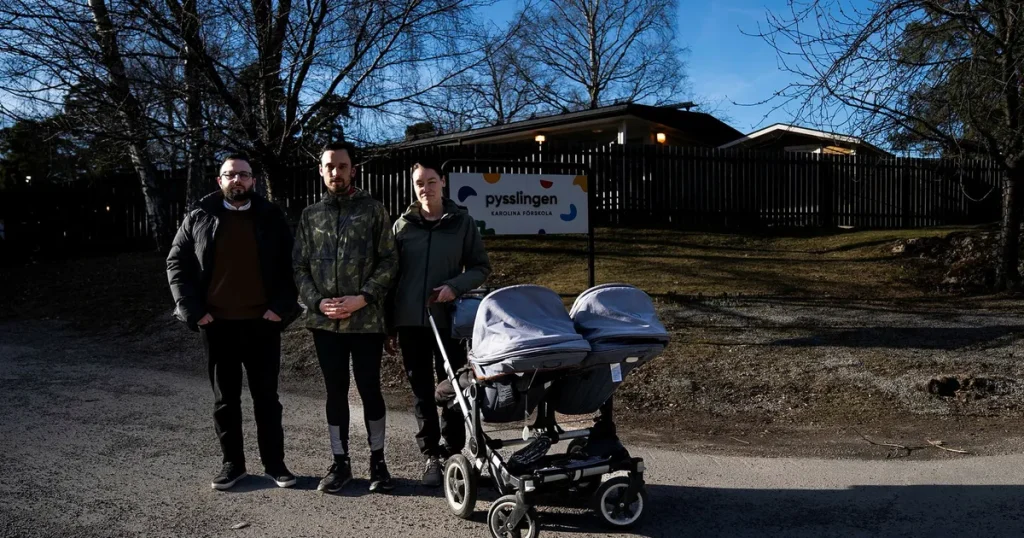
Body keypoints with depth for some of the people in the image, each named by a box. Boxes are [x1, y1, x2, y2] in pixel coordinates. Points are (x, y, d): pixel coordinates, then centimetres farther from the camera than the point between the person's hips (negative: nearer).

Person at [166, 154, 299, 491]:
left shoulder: (271, 218, 3)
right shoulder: (199, 218, 5)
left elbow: (289, 265, 3)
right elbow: (177, 264, 6)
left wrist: (281, 306, -8)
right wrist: (192, 309, -4)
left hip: (261, 323, -1)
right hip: (218, 324, 1)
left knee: (266, 397, 7)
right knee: (225, 398, 10)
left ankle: (274, 463, 17)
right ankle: (232, 463, 21)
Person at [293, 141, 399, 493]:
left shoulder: (373, 211, 1)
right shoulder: (310, 216, 10)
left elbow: (389, 260, -3)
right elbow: (299, 266, 8)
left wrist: (363, 298, -14)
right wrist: (317, 302, -7)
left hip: (366, 319, -3)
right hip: (324, 321, 3)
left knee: (369, 389, 4)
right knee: (335, 391, 10)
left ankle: (377, 461, 19)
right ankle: (340, 462, 21)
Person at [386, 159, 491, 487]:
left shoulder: (462, 223, 3)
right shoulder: (402, 226, 7)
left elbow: (481, 267, 4)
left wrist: (454, 287, -15)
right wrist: (389, 326, 6)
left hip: (448, 321, -1)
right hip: (411, 322, 2)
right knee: (422, 392, 7)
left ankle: (453, 453, 15)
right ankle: (431, 455, 16)